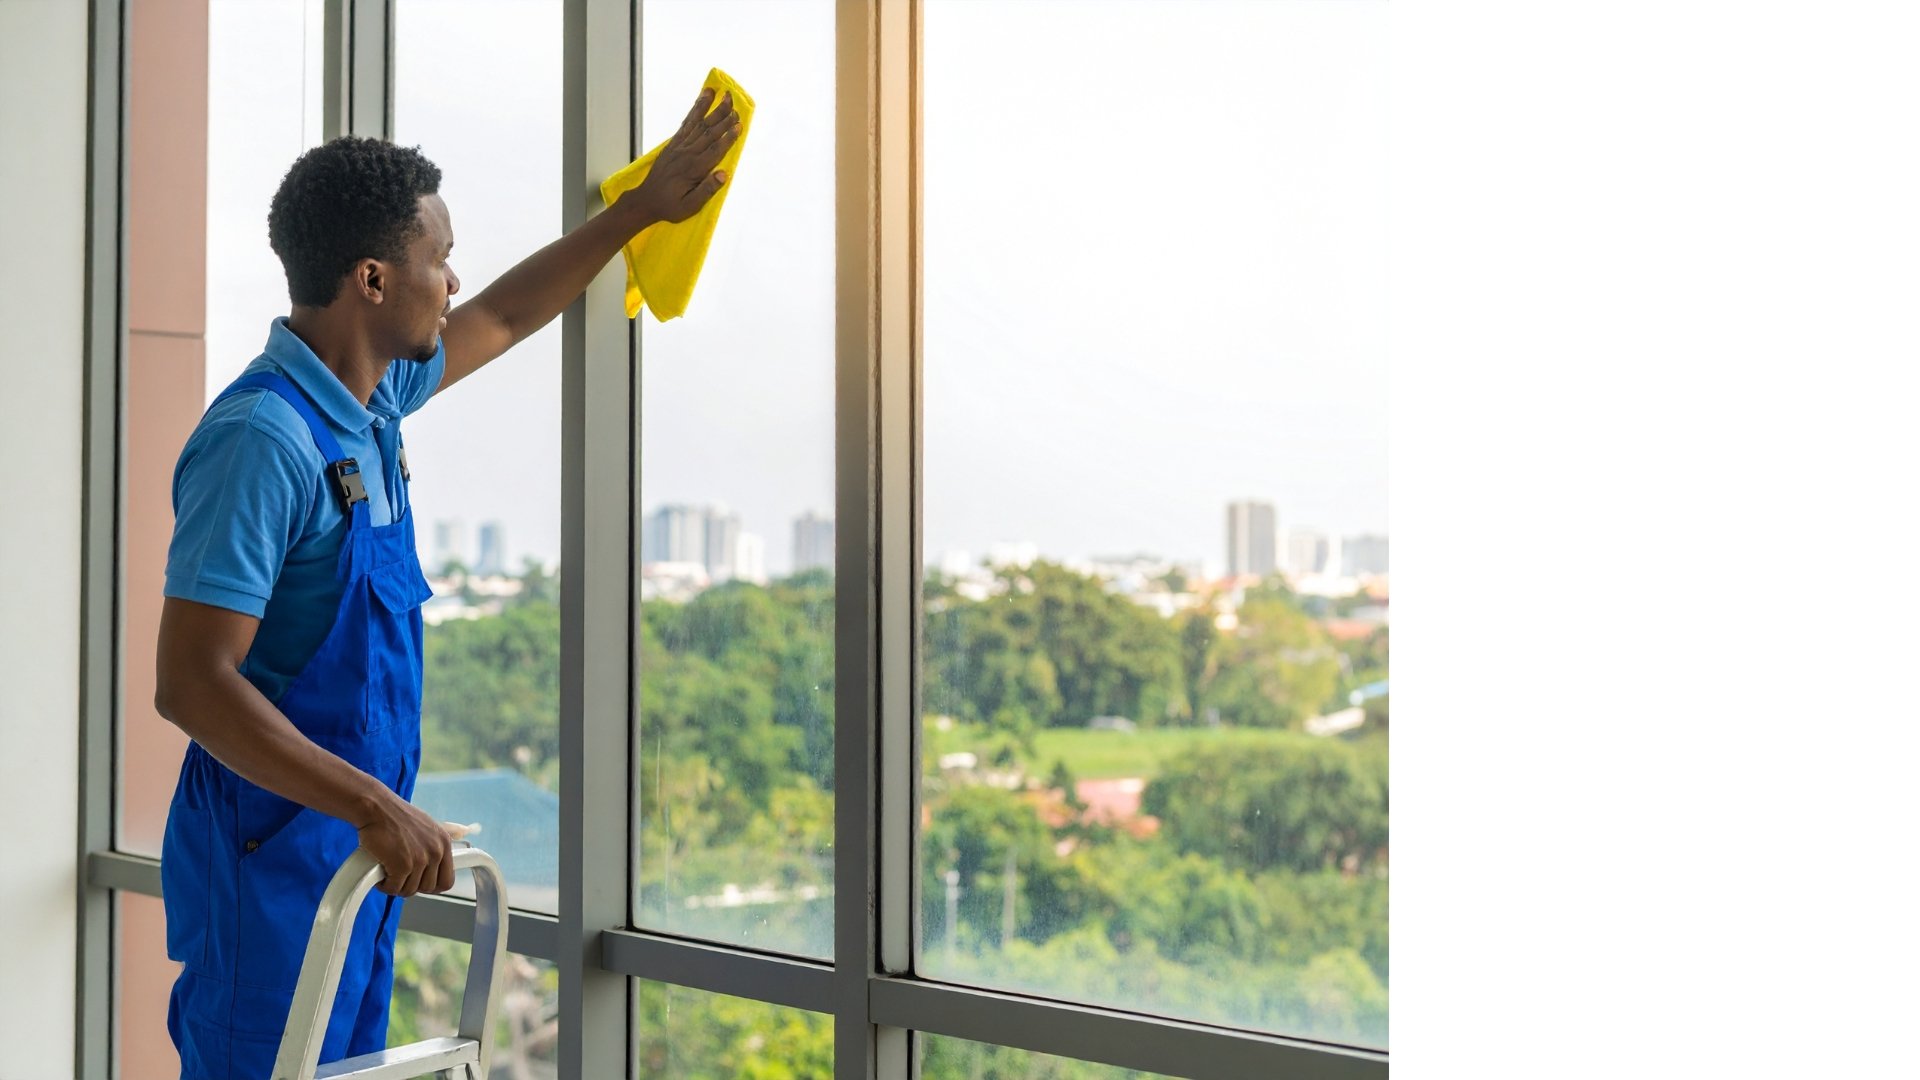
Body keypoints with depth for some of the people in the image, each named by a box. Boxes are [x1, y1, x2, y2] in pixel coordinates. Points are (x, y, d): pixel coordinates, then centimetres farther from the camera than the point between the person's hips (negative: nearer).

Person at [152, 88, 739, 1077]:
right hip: (271, 861, -9)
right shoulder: (263, 437, -22)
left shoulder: (370, 398, 6)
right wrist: (374, 804, -29)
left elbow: (504, 317, 25)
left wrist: (645, 206, 30)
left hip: (361, 847, 9)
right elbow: (189, 682, -25)